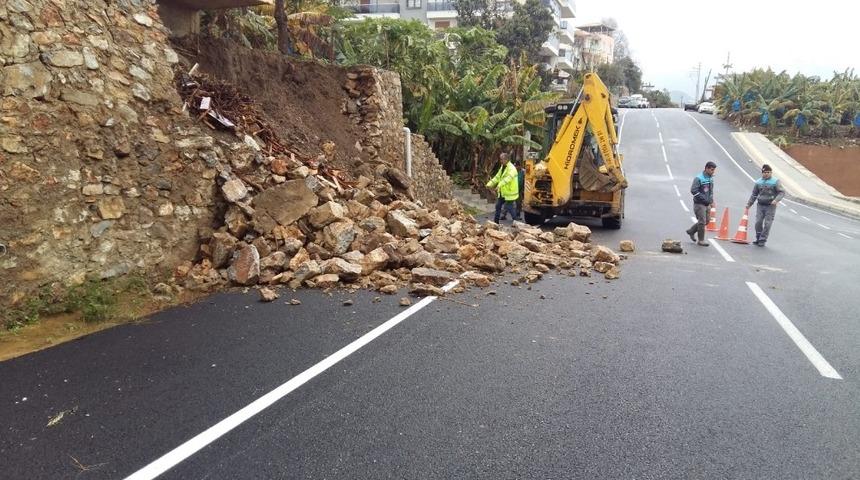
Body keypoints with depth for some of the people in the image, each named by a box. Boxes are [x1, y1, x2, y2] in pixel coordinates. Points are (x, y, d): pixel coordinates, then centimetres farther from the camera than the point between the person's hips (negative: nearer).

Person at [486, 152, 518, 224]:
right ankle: (496, 221, 28)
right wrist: (489, 184, 2)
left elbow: (508, 178, -36)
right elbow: (497, 177, 14)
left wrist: (499, 185, -49)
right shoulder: (502, 167, 10)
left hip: (509, 193, -9)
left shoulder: (511, 168, -20)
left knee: (509, 208, -5)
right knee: (498, 206, 15)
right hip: (502, 192, 9)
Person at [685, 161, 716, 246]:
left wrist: (711, 201, 9)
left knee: (706, 221, 13)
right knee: (702, 222, -6)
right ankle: (701, 240, 6)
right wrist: (705, 199, -20)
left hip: (707, 204, 8)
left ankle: (691, 231, 32)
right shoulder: (699, 178, -15)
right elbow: (693, 191, -21)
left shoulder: (711, 178, 10)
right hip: (699, 204, -8)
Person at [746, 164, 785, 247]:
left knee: (767, 224, -4)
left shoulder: (775, 181, -2)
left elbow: (782, 192, -6)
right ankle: (758, 238, 13)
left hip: (770, 206, -3)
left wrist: (776, 200, -22)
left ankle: (762, 240, 3)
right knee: (758, 222, -2)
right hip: (760, 205, 3)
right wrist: (749, 204, 15)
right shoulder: (758, 182, 8)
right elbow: (754, 194, 16)